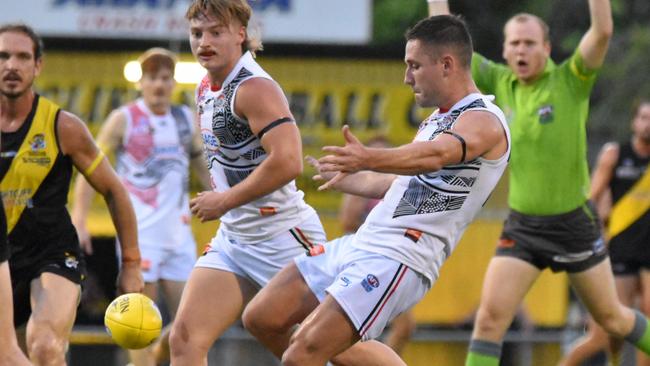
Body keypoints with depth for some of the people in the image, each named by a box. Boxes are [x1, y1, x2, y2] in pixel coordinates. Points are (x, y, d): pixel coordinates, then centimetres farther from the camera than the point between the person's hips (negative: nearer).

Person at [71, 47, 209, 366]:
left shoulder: (186, 119, 12)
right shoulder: (124, 119, -3)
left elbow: (203, 167, 22)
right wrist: (79, 222, -10)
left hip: (178, 234, 5)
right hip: (140, 233, -5)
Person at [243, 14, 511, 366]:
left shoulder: (484, 121, -11)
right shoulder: (436, 120, 19)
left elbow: (434, 156, -33)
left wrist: (369, 160, -50)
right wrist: (344, 179, 49)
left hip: (398, 261, -10)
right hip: (358, 245, 10)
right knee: (261, 318, 5)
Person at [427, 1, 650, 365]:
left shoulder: (570, 80, -9)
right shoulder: (499, 82, 1)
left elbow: (603, 31, -25)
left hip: (574, 223, -3)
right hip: (522, 225, 3)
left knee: (611, 317, 10)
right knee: (491, 314, -11)